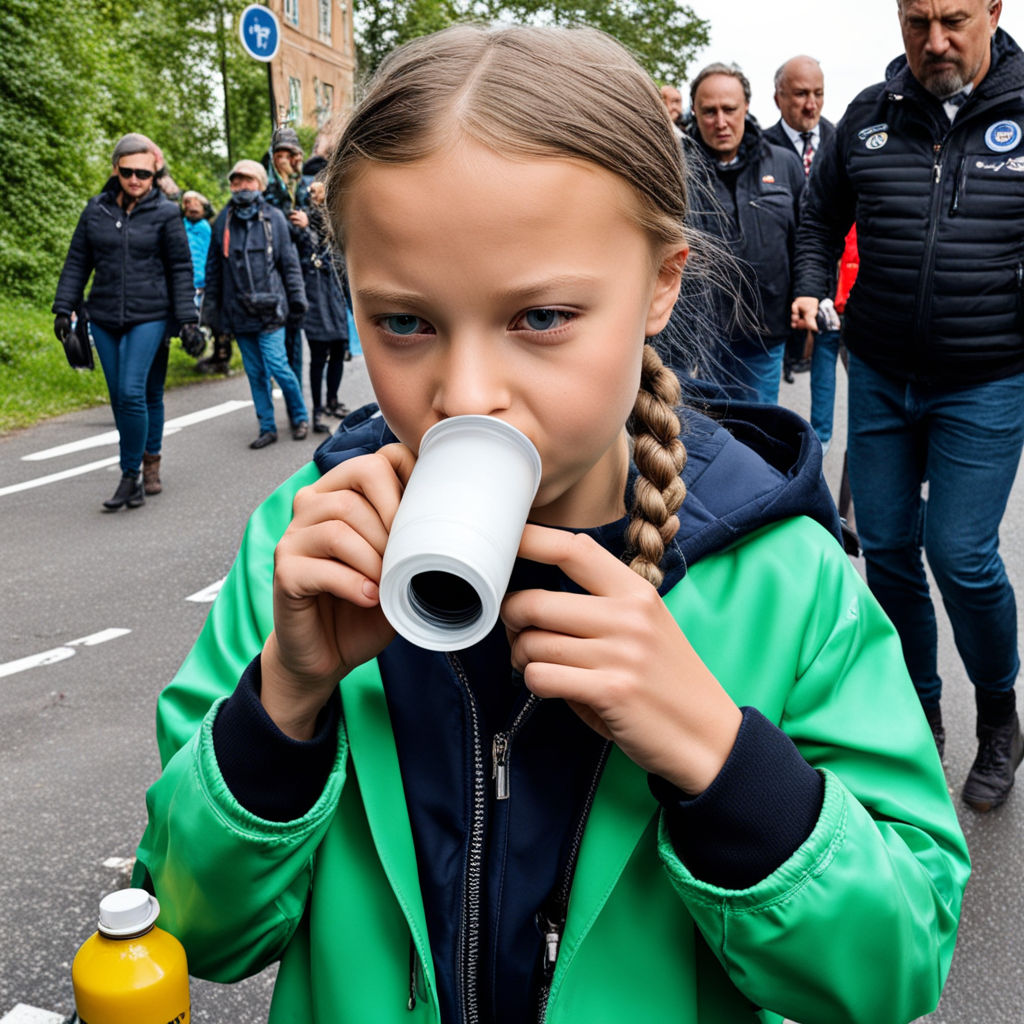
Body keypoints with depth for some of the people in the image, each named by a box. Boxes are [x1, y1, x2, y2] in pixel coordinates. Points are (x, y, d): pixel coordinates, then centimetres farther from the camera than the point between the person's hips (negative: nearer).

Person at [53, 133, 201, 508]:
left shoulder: (164, 213, -1)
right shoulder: (96, 209, 7)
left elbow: (181, 268, 1)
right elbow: (77, 262, 12)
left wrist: (187, 318, -4)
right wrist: (64, 307, 7)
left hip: (149, 317, -4)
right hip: (104, 318, 4)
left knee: (133, 393, -14)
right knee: (119, 398, 7)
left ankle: (132, 475, -4)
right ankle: (146, 465, 22)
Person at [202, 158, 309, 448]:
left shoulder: (273, 217, 4)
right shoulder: (223, 220, 9)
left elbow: (289, 261, 7)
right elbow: (213, 267, 14)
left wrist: (297, 298, 3)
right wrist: (211, 308, 12)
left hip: (269, 309, -3)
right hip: (238, 312, 3)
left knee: (277, 366, -8)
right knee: (255, 372, 7)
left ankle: (300, 416, 14)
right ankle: (267, 427, 17)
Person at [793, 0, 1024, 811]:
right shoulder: (869, 117, 4)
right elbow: (823, 214, 19)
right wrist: (812, 287, 3)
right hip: (880, 377, 3)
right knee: (887, 546, 8)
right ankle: (918, 712, 29)